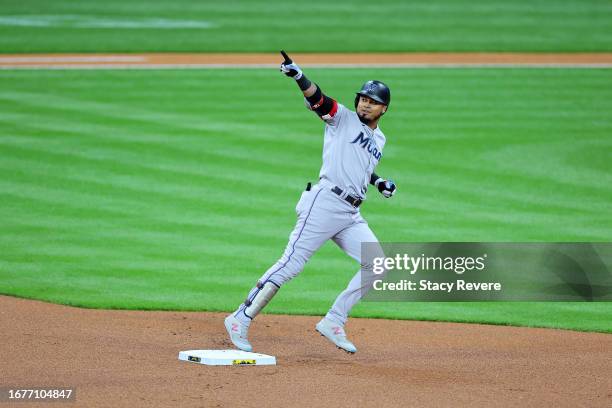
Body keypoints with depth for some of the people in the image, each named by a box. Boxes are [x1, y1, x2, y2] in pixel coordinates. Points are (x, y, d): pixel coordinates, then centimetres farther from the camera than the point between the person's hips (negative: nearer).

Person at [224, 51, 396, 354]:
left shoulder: (378, 139, 22)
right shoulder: (343, 118, 4)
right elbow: (317, 98, -14)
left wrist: (379, 182, 18)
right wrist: (297, 75, -32)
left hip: (351, 215, 7)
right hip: (325, 202, -7)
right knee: (291, 264, -11)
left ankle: (333, 323, 5)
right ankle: (241, 319, -7)